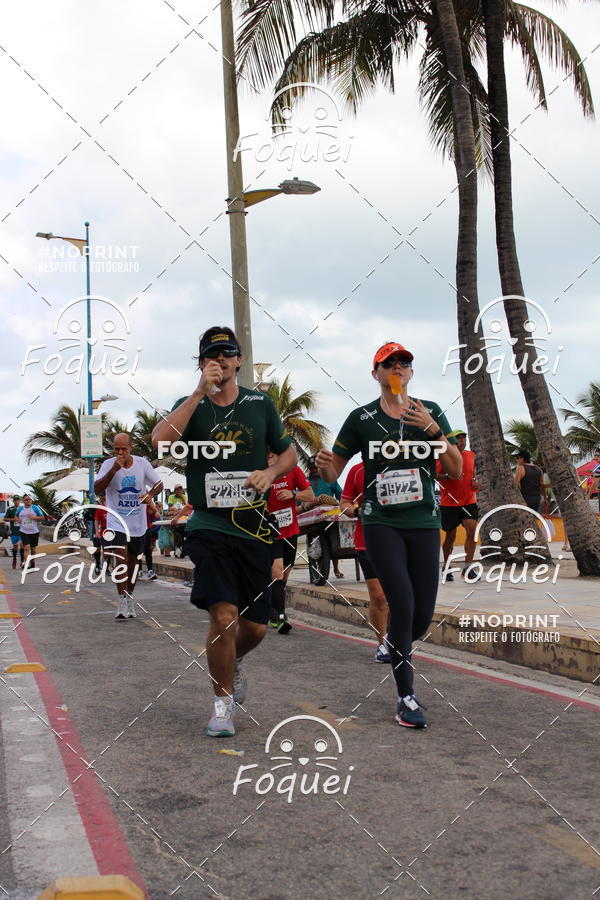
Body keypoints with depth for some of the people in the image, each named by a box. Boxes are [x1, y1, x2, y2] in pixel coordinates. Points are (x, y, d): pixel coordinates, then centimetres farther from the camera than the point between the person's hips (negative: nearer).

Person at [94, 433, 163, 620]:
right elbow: (97, 489, -17)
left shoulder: (142, 463, -1)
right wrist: (114, 470, -26)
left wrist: (150, 494, -14)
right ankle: (123, 601, -15)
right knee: (120, 559, -18)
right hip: (117, 522, -3)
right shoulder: (108, 464, -6)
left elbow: (159, 484, 8)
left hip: (138, 523, 3)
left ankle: (129, 597, 29)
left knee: (133, 562, 13)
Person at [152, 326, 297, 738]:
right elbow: (161, 440, -19)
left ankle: (234, 662, 43)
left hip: (254, 527, 3)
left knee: (255, 626, 7)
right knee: (224, 616, -17)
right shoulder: (191, 406, 2)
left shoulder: (260, 404, 8)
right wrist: (201, 392, -21)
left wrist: (271, 473, -5)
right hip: (209, 526, -3)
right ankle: (223, 703, 5)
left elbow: (289, 452, 17)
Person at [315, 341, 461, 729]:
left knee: (423, 615, 1)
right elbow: (333, 472, 3)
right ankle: (406, 698, -3)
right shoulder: (362, 418, 1)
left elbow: (456, 470, -1)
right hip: (381, 523, -2)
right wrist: (324, 465, -21)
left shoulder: (431, 412, 4)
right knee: (403, 602, -16)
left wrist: (433, 430, -14)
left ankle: (398, 648, 37)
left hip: (424, 523, 2)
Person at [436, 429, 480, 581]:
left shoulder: (471, 455, 10)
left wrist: (475, 482, 4)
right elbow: (435, 475, -10)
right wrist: (449, 476, -27)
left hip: (469, 501, 4)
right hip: (449, 502, -4)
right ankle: (446, 568, 22)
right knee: (450, 536, 4)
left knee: (472, 530, -13)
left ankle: (467, 567, -7)